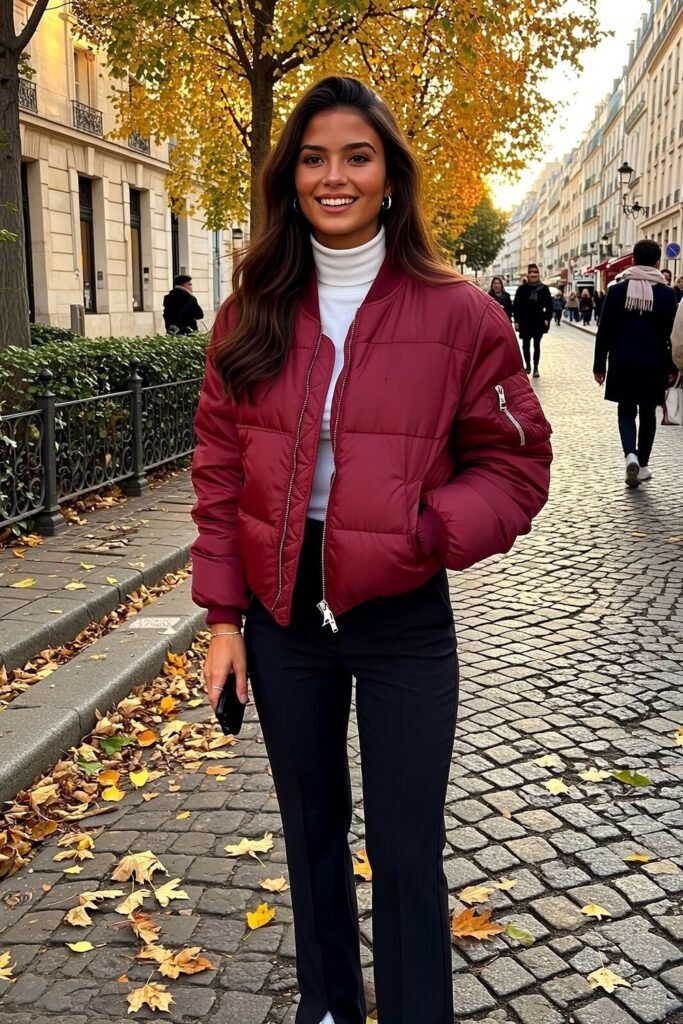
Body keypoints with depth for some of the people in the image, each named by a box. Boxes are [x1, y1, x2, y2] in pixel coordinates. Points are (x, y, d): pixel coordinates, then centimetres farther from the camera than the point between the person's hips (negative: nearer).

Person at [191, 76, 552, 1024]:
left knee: (406, 851, 7)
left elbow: (516, 464, -4)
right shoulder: (253, 316, 1)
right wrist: (224, 615, 1)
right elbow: (220, 470, 4)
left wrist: (424, 534, -20)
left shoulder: (457, 313, -7)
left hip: (403, 622, -3)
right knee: (311, 827, 21)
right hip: (283, 614, 4)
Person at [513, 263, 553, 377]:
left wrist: (547, 319, -6)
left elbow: (549, 305, 3)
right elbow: (516, 306, -2)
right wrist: (517, 321, -7)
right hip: (525, 322, 0)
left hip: (539, 321, 0)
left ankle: (536, 367, 12)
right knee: (525, 344, 8)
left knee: (537, 345, 5)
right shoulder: (522, 289, -2)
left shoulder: (544, 288, 0)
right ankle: (527, 365, 26)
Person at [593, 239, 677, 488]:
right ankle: (642, 465, 16)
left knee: (626, 410, 12)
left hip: (622, 363, 0)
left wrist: (599, 365, 5)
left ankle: (631, 454, -12)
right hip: (653, 365, 0)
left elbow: (604, 331, -2)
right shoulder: (666, 294, -5)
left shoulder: (617, 290, -3)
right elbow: (671, 334, -3)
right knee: (647, 413, 12)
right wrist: (670, 367, 7)